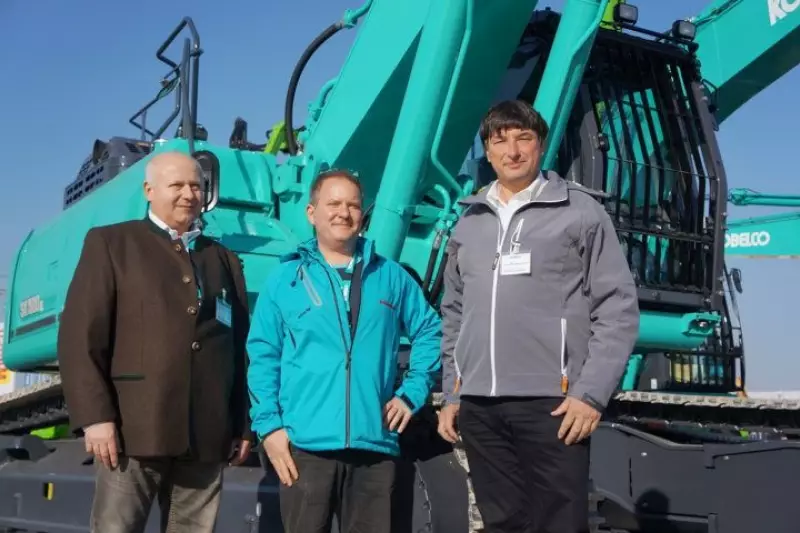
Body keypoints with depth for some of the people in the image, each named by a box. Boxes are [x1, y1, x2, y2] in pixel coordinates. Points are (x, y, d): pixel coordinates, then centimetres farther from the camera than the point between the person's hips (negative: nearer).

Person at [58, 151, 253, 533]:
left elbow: (237, 348, 16)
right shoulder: (111, 243, 7)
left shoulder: (224, 260, 19)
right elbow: (80, 334, -2)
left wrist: (241, 423, 11)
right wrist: (95, 416, -11)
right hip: (135, 428, -3)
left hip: (207, 434, 4)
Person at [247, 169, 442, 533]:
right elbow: (263, 356, 4)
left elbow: (430, 331, 18)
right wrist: (269, 424, -4)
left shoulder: (391, 276, 11)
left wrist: (412, 393, 7)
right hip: (306, 444, -2)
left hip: (375, 444, 2)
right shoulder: (285, 278, 6)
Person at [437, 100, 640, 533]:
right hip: (478, 406, 5)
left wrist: (591, 393, -10)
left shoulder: (579, 211, 2)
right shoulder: (468, 223, 16)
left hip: (551, 401, -4)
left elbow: (618, 309, -2)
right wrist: (451, 395, 13)